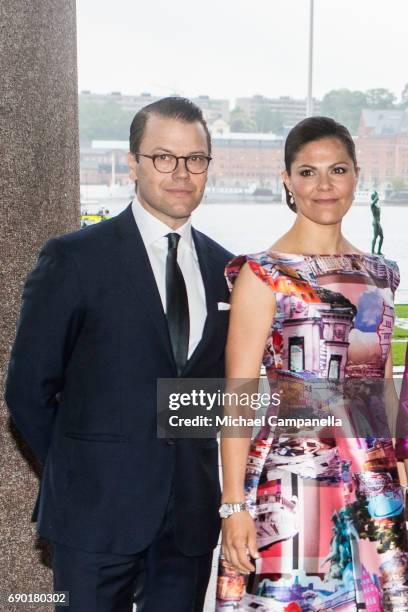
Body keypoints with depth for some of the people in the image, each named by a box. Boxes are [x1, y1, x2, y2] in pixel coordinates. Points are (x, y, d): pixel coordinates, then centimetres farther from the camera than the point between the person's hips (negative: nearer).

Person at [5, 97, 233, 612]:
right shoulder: (74, 259, -7)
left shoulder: (223, 269, 6)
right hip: (98, 512, -4)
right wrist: (77, 471, 1)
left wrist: (194, 467, 7)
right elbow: (28, 387, -4)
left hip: (192, 513, 4)